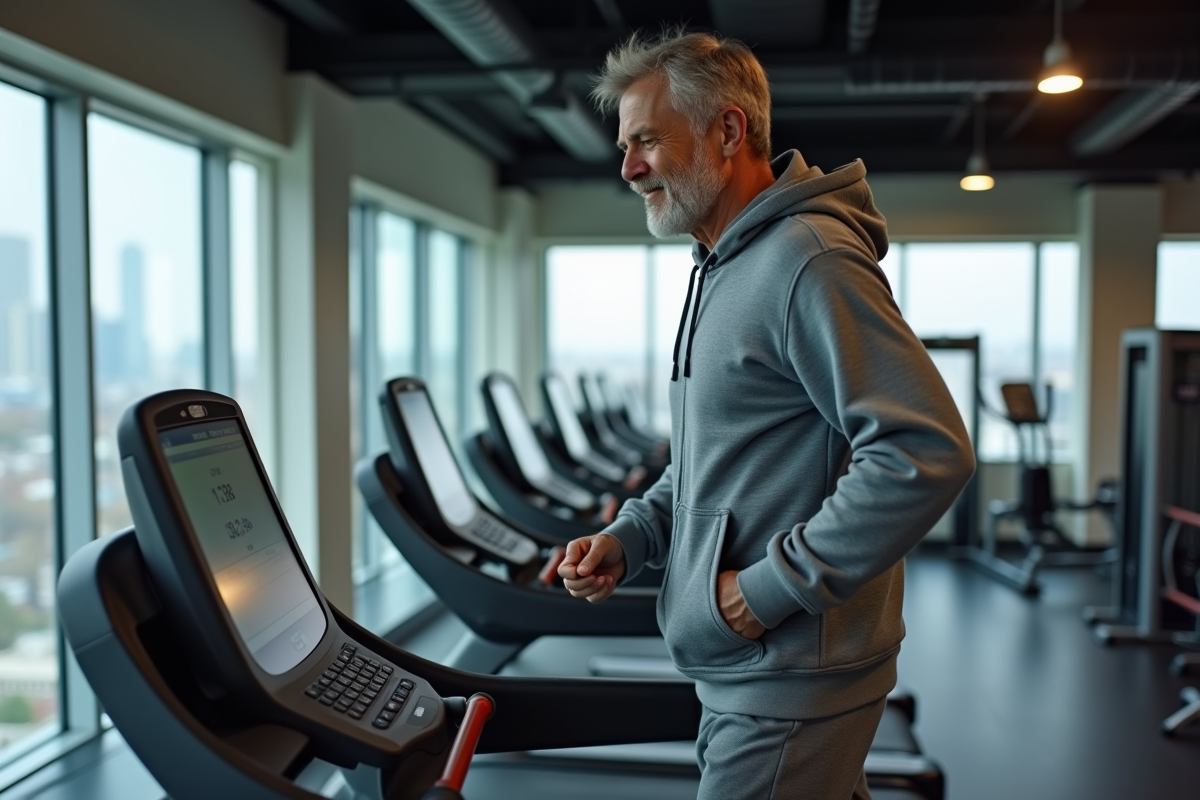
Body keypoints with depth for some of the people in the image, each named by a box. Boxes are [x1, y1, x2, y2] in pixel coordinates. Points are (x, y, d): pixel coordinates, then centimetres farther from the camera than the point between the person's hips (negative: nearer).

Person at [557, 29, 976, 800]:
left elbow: (927, 452, -26)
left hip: (793, 685, -9)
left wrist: (774, 589, -22)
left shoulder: (809, 260, -19)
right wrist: (626, 538, 4)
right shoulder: (721, 271, 13)